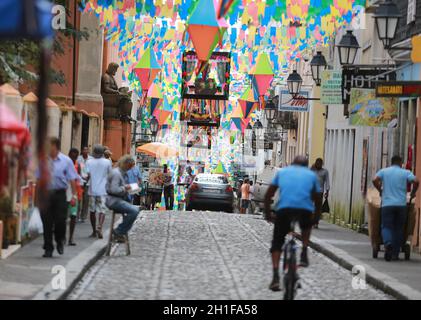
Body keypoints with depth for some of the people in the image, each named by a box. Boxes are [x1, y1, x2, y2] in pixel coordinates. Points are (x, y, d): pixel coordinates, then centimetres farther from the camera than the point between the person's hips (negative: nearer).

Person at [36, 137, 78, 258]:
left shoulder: (66, 161, -1)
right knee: (47, 223, 3)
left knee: (60, 220, -5)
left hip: (60, 194, -1)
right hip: (46, 193, 2)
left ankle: (59, 241, 23)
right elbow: (38, 179, 10)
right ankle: (48, 249, 12)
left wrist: (74, 195, -5)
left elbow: (72, 179, 0)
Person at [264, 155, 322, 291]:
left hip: (284, 208, 0)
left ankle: (276, 277, -4)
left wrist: (267, 213, 31)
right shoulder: (311, 175, 23)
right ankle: (304, 255, 19)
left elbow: (268, 195, 21)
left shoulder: (282, 172, 25)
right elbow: (318, 199, 25)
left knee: (277, 243, 12)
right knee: (306, 227, 36)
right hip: (305, 209, 0)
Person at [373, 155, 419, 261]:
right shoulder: (405, 173, 7)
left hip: (387, 204, 0)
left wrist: (380, 190, 10)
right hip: (401, 204, 0)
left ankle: (388, 243, -31)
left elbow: (375, 180, -6)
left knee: (386, 227, 0)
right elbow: (416, 181, -8)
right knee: (398, 229, 9)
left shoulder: (384, 171, 10)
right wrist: (413, 193, 8)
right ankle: (395, 254, 7)